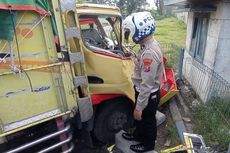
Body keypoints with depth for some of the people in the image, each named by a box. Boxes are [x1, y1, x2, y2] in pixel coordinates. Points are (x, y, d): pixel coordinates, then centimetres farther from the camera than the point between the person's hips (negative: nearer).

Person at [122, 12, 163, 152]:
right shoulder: (150, 44, -1)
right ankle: (138, 135, 55)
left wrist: (139, 107, -22)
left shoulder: (149, 53, -34)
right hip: (144, 91, 9)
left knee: (147, 121, 17)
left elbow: (147, 85, -30)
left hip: (149, 95, -9)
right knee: (140, 118, 29)